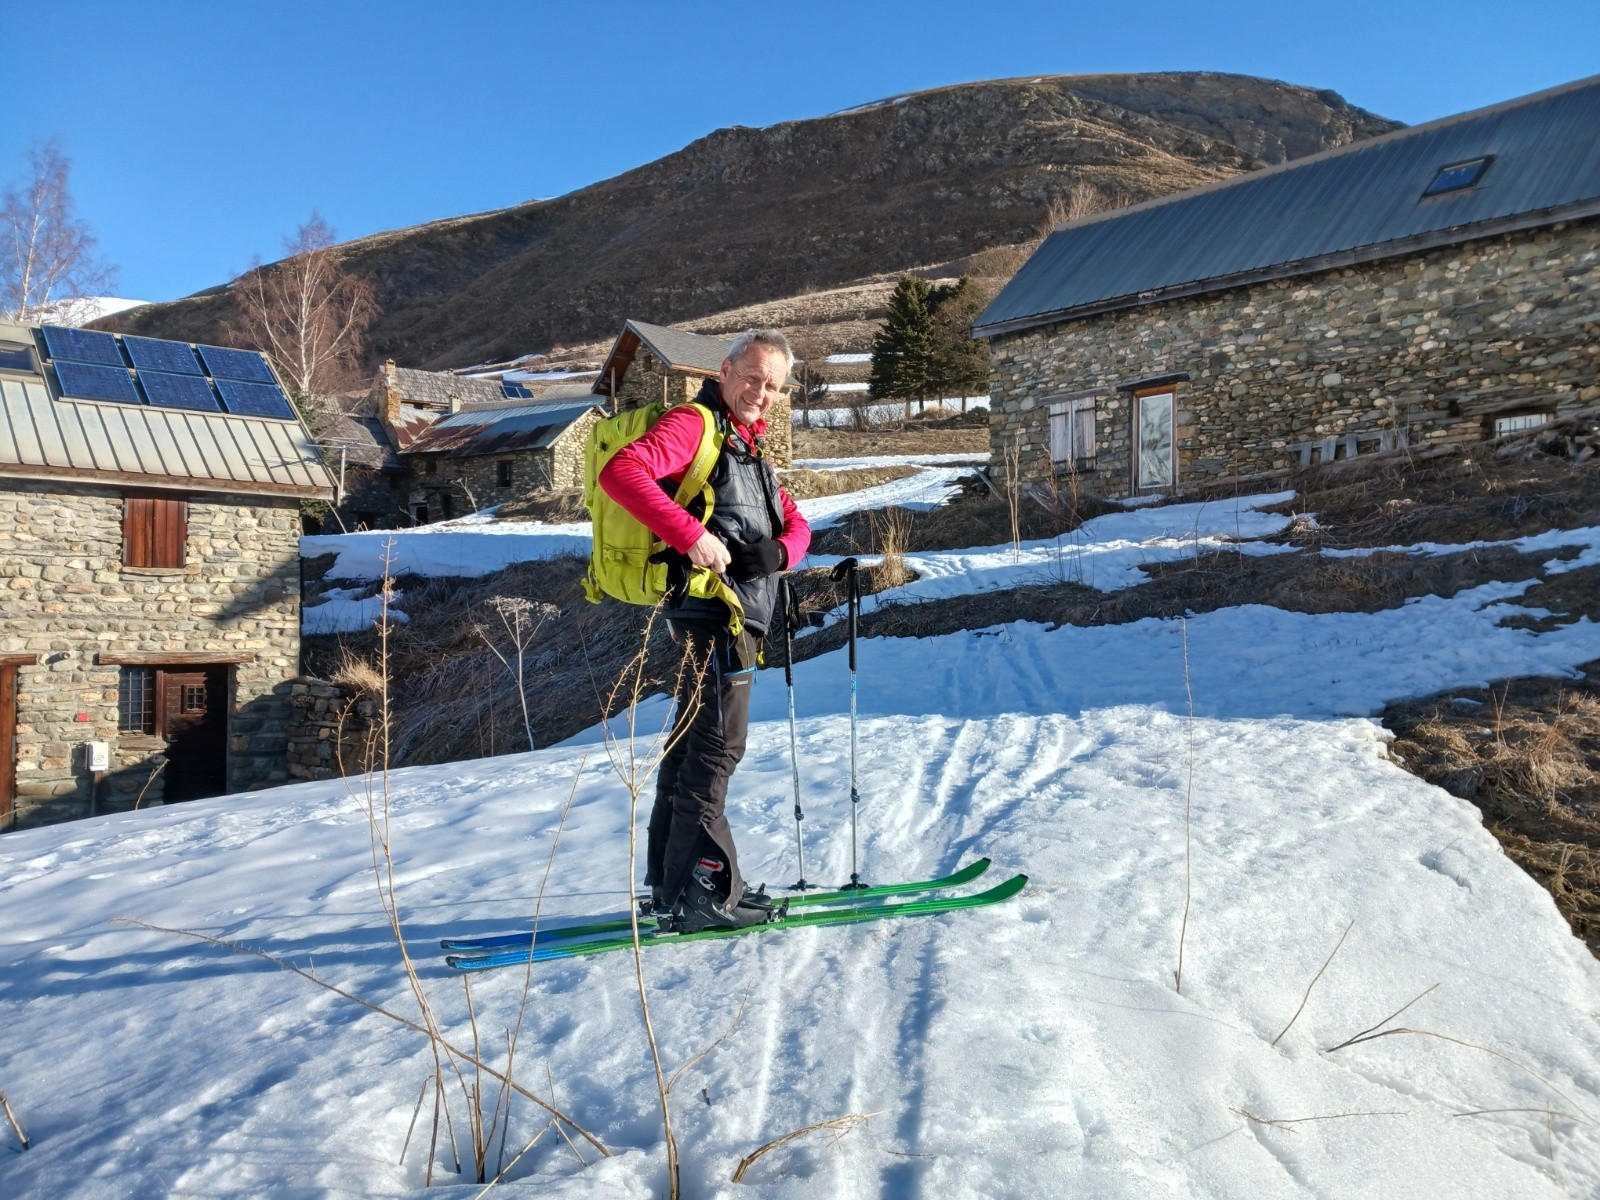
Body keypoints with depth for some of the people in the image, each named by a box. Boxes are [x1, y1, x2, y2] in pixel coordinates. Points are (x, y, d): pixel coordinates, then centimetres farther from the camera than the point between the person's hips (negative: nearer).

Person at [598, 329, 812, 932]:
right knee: (717, 745, -10)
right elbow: (621, 472, -23)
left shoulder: (748, 448, 23)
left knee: (692, 742, 14)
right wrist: (692, 534, -30)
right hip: (713, 608, -10)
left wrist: (777, 551, -4)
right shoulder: (692, 424, -6)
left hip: (738, 610, 10)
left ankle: (672, 881, 23)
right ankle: (701, 888, -5)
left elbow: (795, 522, 20)